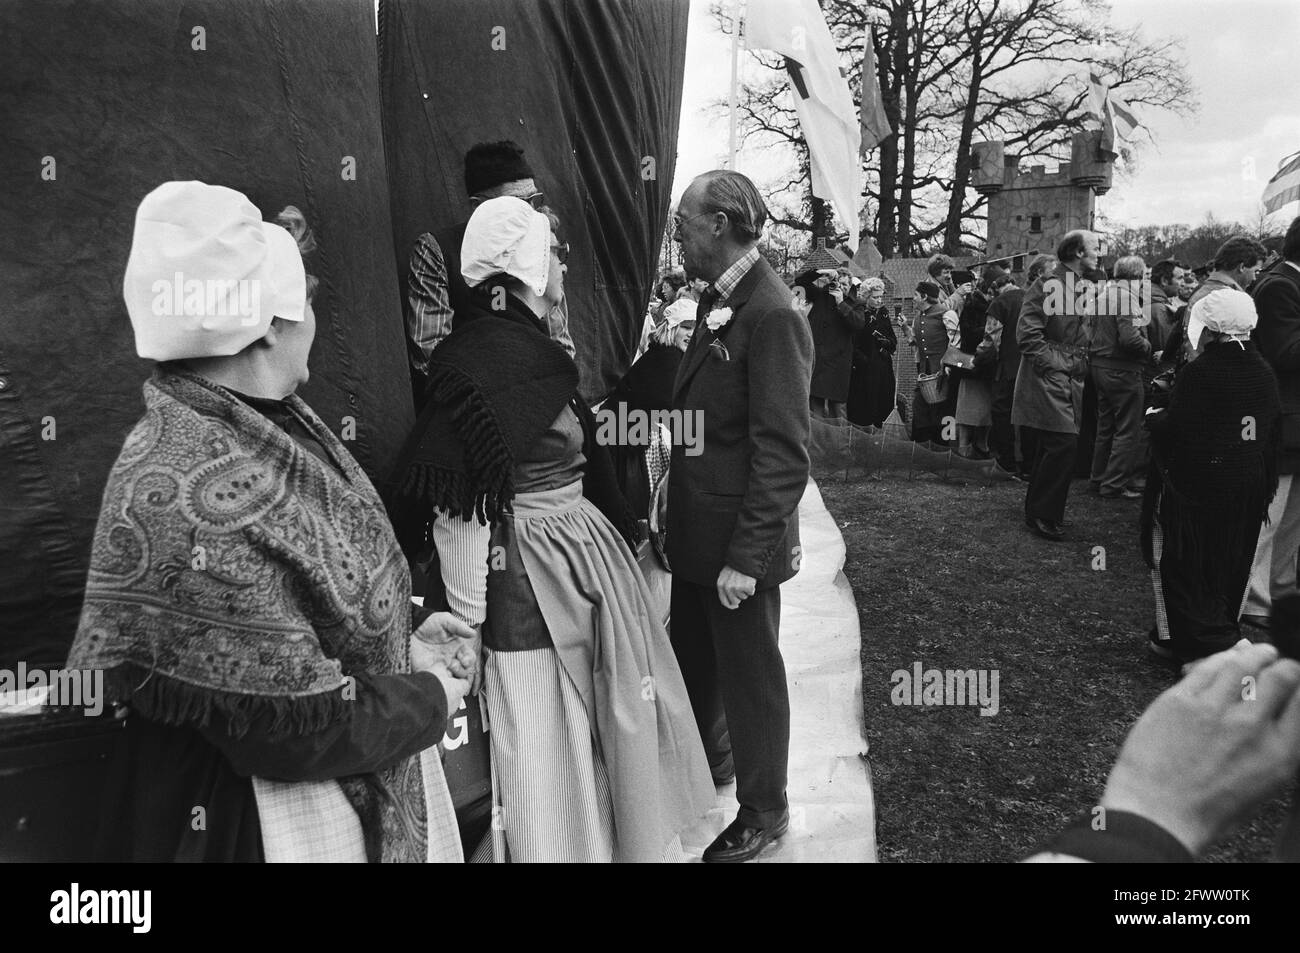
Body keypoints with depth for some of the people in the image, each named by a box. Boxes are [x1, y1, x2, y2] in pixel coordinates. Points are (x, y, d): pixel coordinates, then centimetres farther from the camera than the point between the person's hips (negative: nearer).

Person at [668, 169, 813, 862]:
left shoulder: (771, 316, -21)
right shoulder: (717, 301, 8)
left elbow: (783, 455, -23)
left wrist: (746, 557, -23)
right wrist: (677, 515, 12)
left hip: (740, 542, -8)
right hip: (697, 529, 9)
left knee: (750, 675, 10)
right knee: (694, 657, 24)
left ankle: (763, 811, 31)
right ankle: (708, 759, 47)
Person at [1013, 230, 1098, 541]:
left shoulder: (1084, 289, 16)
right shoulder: (1048, 287, -11)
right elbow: (1027, 336, -17)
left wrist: (1082, 366, 14)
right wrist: (1058, 363, -16)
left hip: (1071, 380, 9)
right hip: (1048, 380, -9)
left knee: (1050, 449, 13)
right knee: (1063, 443, -14)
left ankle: (1037, 512, 22)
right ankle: (1042, 515, -4)